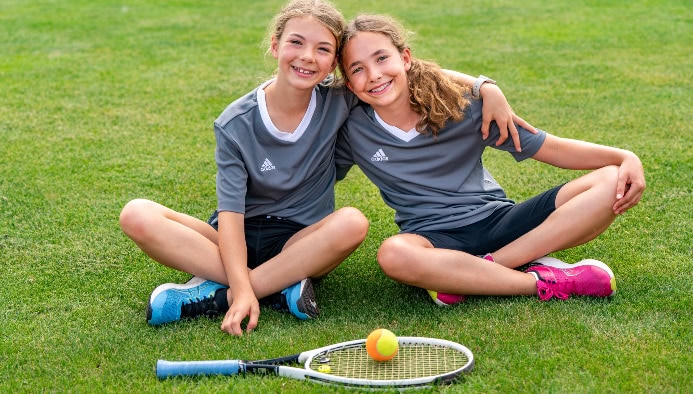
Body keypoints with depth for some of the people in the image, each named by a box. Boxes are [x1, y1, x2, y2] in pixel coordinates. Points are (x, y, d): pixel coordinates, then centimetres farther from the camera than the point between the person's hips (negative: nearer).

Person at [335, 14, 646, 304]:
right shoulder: (351, 131, -2)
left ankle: (484, 267, -26)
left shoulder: (462, 105, -3)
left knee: (611, 182, -16)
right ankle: (545, 281, -27)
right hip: (435, 239, -1)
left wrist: (624, 157, -12)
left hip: (497, 220, 2)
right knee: (393, 255, -40)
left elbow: (550, 148, -1)